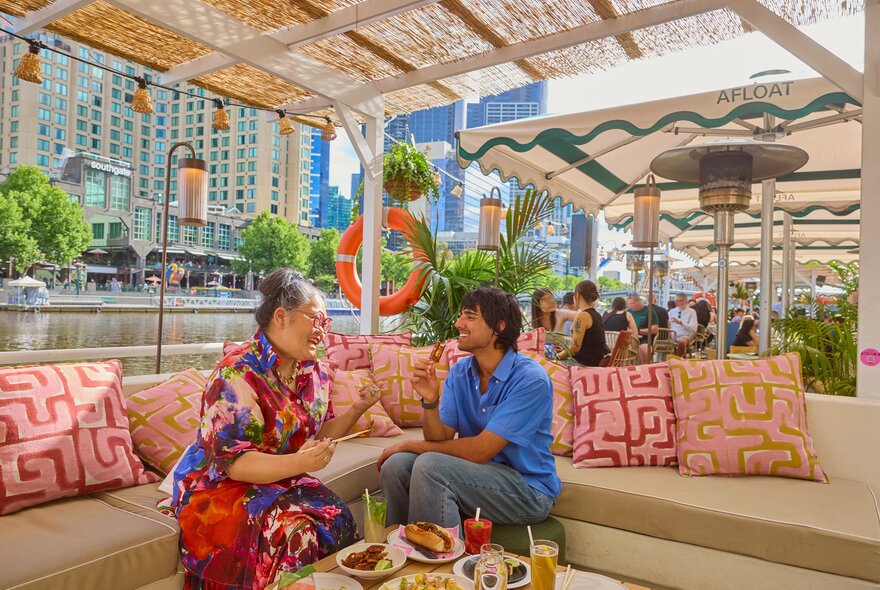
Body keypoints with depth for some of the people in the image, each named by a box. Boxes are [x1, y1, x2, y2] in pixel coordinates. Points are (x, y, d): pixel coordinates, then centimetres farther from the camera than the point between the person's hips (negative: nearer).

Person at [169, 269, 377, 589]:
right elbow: (231, 462, -22)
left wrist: (356, 410, -7)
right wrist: (298, 463, -36)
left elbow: (319, 436, 9)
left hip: (284, 481, 6)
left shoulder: (314, 373, 3)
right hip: (220, 487, -6)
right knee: (291, 532, -30)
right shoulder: (237, 374, -19)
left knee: (337, 519, -20)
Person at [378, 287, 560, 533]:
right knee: (396, 464, -13)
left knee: (430, 465, -26)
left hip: (530, 490, -6)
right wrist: (430, 401, -24)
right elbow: (440, 439, -3)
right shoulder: (459, 372, 1)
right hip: (480, 472, 6)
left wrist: (411, 445, -11)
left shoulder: (530, 380, -20)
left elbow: (480, 451, -22)